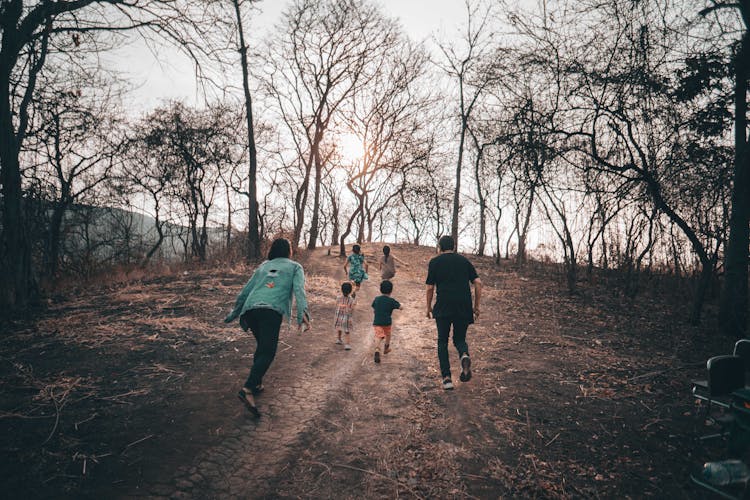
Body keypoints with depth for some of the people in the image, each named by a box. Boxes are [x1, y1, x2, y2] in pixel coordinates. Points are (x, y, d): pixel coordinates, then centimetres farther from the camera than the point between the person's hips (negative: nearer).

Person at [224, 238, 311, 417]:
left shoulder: (263, 266, 31)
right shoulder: (295, 267, 19)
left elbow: (245, 292, 29)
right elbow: (299, 289, 0)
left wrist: (233, 314, 36)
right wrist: (303, 313, -13)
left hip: (250, 309, 5)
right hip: (272, 310, -5)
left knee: (262, 346, 25)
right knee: (267, 352, -9)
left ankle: (256, 383, 28)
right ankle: (247, 390, -26)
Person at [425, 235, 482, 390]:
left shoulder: (435, 262, 6)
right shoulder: (464, 260, 13)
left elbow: (430, 287, 2)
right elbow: (478, 283, 6)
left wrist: (429, 307, 15)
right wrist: (476, 306, 13)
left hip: (443, 308, -2)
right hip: (464, 308, 2)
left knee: (442, 342, 10)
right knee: (460, 339, 17)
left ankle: (447, 377, 1)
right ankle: (464, 355, -16)